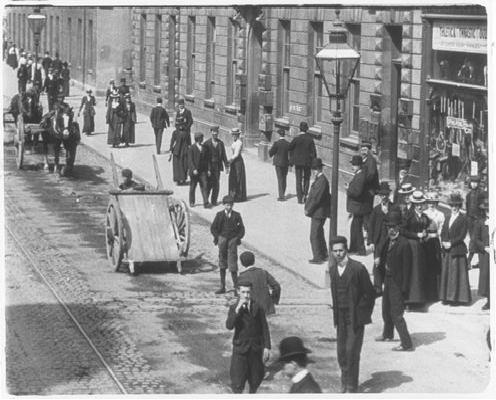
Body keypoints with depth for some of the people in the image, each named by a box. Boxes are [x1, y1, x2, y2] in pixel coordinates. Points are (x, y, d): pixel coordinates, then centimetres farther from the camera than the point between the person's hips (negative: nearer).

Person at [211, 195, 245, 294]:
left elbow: (241, 228, 9)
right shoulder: (219, 215, 2)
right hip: (222, 239, 1)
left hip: (233, 240, -1)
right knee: (222, 264, 6)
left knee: (232, 263, -6)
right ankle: (222, 287, 10)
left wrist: (238, 238, -1)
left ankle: (236, 286, 3)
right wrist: (217, 238, 0)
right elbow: (213, 228, 7)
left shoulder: (236, 215, 1)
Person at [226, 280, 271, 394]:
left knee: (255, 378, 11)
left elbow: (264, 328, 1)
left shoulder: (257, 307, -1)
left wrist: (267, 347, -6)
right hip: (240, 347, -2)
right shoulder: (233, 309, -4)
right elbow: (229, 326, -20)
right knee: (238, 380, -6)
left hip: (256, 348, 2)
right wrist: (237, 309, -29)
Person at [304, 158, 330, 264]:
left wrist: (308, 210, -15)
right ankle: (324, 254, 31)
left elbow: (316, 198, -23)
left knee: (314, 236, -4)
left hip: (318, 213, -10)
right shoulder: (318, 179, 11)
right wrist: (307, 207, 10)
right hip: (317, 212, 10)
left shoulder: (322, 181, -21)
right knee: (319, 235, 20)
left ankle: (318, 257, 3)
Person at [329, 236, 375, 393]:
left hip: (356, 318, -5)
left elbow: (370, 294, -7)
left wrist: (363, 315, -6)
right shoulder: (332, 270, 5)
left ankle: (351, 386, -1)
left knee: (352, 352, -9)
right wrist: (336, 313, 11)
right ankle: (345, 382, 23)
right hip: (341, 319, 5)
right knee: (341, 352, 7)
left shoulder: (358, 268, -13)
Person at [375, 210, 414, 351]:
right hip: (387, 280, 8)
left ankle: (407, 344, -5)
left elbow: (407, 267, -17)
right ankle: (388, 334, 45)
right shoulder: (388, 241, 7)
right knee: (386, 309, 23)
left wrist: (404, 288, -17)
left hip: (397, 283, -8)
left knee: (396, 314, -9)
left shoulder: (404, 244, -17)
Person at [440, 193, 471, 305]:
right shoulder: (448, 217, 14)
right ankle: (447, 297, 11)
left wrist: (451, 243, -14)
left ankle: (457, 297, 1)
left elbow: (462, 236, -10)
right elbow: (443, 232, 13)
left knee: (457, 274, -4)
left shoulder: (463, 219, -6)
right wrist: (444, 242, -4)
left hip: (458, 250, -6)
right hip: (447, 250, 6)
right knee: (446, 273, 6)